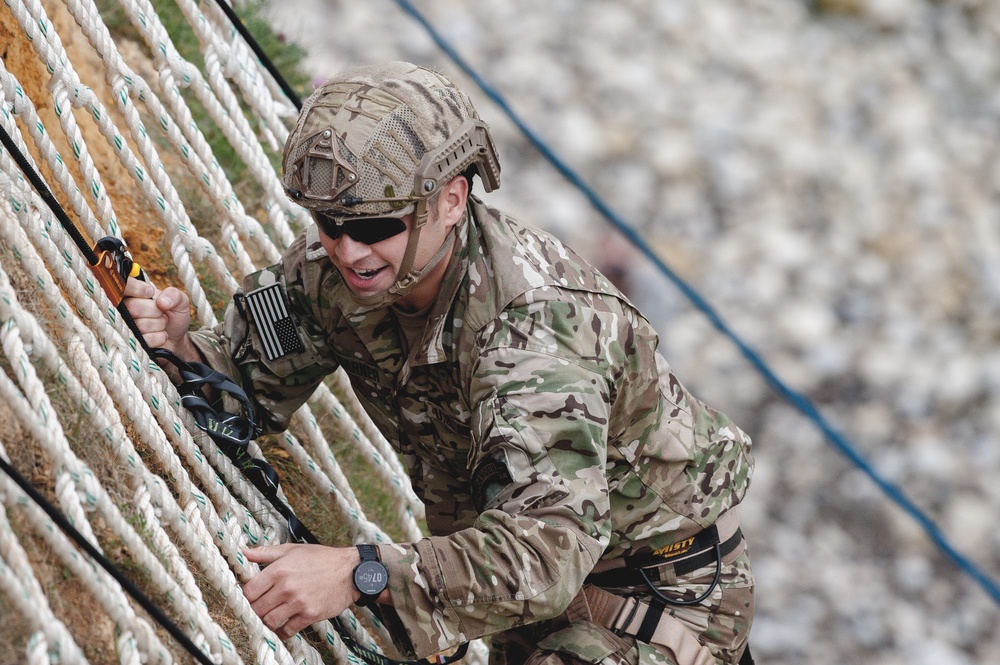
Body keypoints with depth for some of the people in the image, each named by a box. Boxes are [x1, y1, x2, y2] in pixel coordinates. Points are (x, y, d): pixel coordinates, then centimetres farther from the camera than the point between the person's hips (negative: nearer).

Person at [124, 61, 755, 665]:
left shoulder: (538, 327, -37)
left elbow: (546, 552, -46)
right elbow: (248, 377, -3)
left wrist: (361, 574, -55)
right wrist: (180, 347, -26)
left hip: (667, 583, -7)